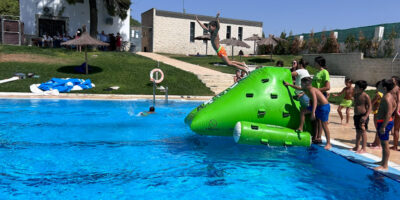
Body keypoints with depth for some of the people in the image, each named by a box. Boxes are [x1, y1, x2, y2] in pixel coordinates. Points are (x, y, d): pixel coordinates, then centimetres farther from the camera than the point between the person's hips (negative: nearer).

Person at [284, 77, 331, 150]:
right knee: (303, 111, 9)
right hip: (318, 106, 9)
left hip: (324, 106, -9)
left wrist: (313, 113, -39)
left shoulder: (311, 89, -21)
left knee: (324, 125, -4)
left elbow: (315, 101, -32)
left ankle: (328, 144, 5)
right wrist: (289, 84, 36)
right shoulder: (305, 89, 7)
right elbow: (297, 88, 28)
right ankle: (300, 128, 16)